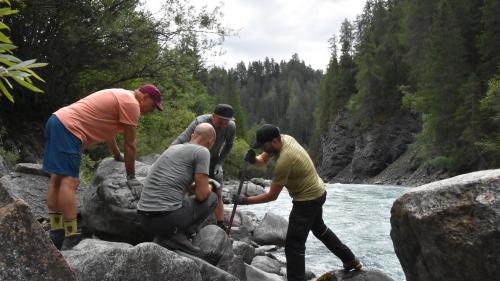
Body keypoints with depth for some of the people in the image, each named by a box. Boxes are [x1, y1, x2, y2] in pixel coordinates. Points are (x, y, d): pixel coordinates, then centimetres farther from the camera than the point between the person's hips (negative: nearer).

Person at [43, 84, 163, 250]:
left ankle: (56, 234, 14)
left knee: (57, 179, 9)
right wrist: (131, 177, 2)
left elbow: (108, 131, 35)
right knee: (69, 182, -14)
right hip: (69, 128, -11)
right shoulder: (131, 104, -7)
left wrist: (118, 157, 47)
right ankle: (71, 239, -16)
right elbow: (130, 144, -5)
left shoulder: (119, 96, 23)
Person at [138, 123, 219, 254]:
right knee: (212, 198, 16)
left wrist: (202, 184, 41)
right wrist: (208, 188, 17)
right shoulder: (202, 151, -3)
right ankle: (176, 234, -1)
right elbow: (202, 194, -7)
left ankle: (162, 236, 12)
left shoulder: (173, 148, 20)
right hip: (167, 218, -7)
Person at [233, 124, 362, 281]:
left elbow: (272, 196, -24)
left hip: (307, 200, -11)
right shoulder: (284, 139, -6)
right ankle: (350, 260, 45)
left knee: (293, 246, -5)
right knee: (319, 229, 31)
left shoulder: (284, 160, -31)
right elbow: (262, 160, 5)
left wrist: (244, 200, -20)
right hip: (317, 193, 11)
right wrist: (253, 160, -18)